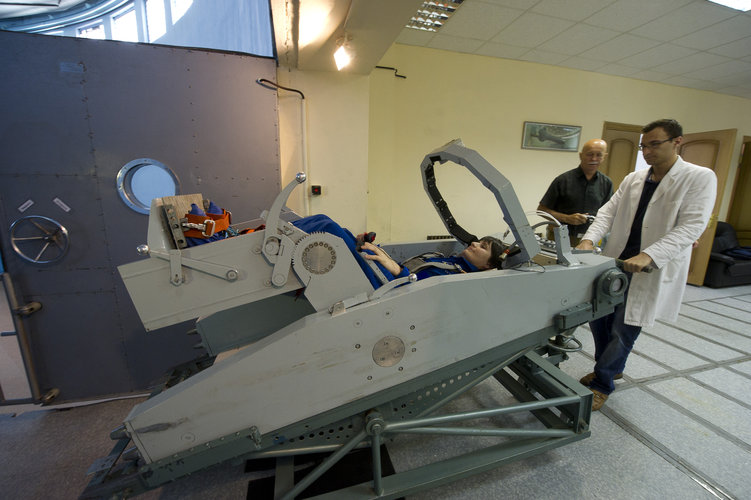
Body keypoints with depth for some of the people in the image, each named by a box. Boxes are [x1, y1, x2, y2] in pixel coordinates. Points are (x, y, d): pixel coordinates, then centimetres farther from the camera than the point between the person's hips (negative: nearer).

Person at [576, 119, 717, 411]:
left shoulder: (700, 178, -5)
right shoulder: (633, 179, 9)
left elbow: (692, 226, -16)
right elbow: (608, 211, 3)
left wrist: (648, 255, -30)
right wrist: (589, 239, -16)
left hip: (652, 271, -5)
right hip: (616, 262, 5)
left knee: (623, 331, 0)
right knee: (598, 318, 12)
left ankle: (602, 384, 20)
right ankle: (612, 367, 37)